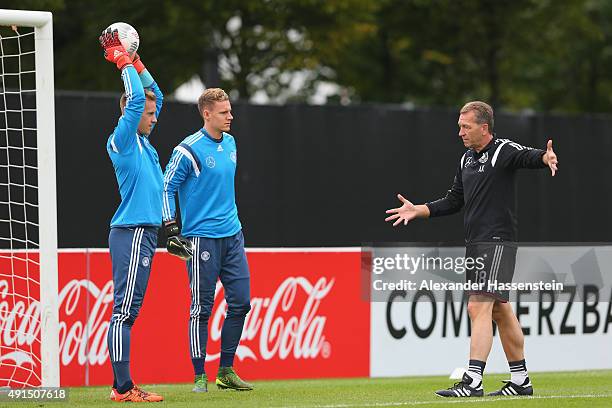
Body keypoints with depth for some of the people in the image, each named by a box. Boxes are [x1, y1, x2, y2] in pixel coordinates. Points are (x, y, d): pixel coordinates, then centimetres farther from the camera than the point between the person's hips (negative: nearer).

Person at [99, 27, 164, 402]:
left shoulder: (143, 141, 17)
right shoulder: (122, 140, -7)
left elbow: (154, 94, 28)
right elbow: (136, 98, -18)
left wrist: (134, 61, 21)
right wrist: (124, 62, -6)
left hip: (144, 234, 9)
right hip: (132, 234, -9)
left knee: (129, 311, 8)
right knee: (125, 311, -10)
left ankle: (124, 386, 9)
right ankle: (123, 388, -11)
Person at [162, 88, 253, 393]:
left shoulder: (230, 143, 11)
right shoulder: (189, 150, -12)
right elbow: (166, 187, -9)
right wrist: (172, 230, -14)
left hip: (232, 235, 7)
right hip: (202, 238, -7)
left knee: (241, 302, 5)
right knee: (201, 308, -3)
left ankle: (226, 371, 15)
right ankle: (200, 376, 4)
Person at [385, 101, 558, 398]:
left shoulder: (503, 150, -9)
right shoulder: (467, 159, 16)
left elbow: (528, 156, -29)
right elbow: (454, 201, 24)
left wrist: (545, 158, -51)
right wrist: (417, 210, 17)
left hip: (498, 242, -9)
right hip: (475, 245, 9)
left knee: (479, 308, -17)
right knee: (500, 311, 13)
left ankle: (473, 381, -21)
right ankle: (520, 381, 21)